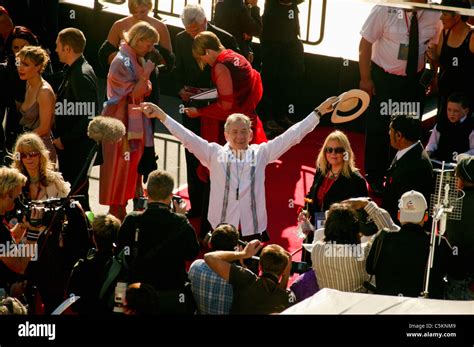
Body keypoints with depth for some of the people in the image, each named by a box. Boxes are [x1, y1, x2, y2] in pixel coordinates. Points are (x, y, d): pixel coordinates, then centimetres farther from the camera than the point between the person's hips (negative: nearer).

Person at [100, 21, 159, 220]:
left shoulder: (136, 61, 12)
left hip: (134, 123, 9)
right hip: (121, 122, -9)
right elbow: (133, 95, -19)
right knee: (119, 168, -3)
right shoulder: (122, 62, -15)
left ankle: (121, 211, 20)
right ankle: (115, 213, 3)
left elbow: (145, 92, 13)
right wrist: (146, 74, -21)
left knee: (131, 169, 12)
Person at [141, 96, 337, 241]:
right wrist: (161, 116, -6)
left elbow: (291, 136, 7)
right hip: (221, 229, -1)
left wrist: (319, 112, 6)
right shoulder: (215, 153, 5)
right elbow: (187, 137, 0)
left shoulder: (261, 153, 7)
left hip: (253, 229, 1)